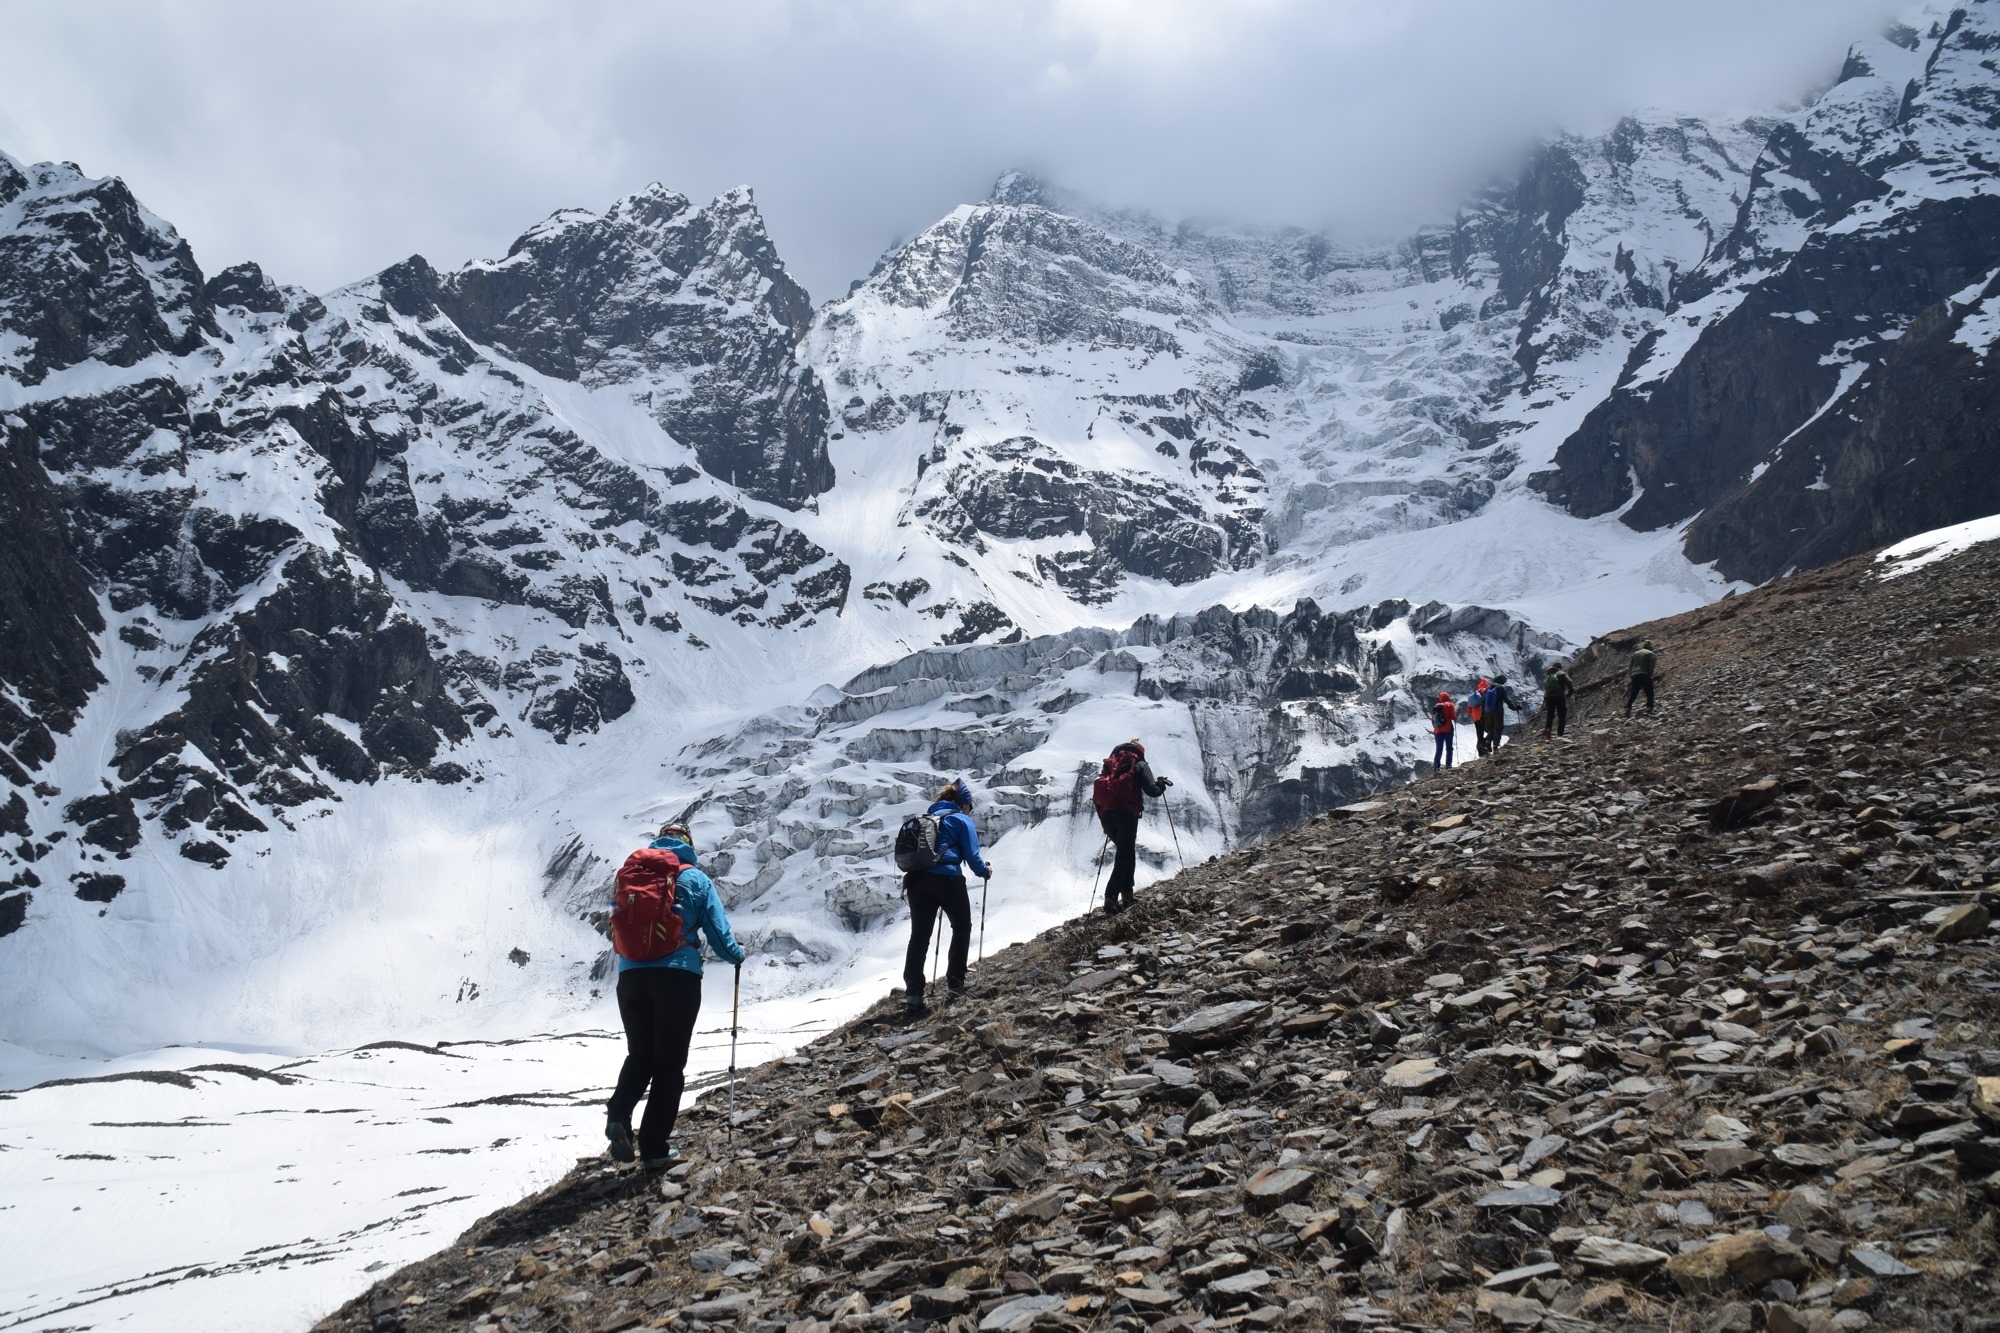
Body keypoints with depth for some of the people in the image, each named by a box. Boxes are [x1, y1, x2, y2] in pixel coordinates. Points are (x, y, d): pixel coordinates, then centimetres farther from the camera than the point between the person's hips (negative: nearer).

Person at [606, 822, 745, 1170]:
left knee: (640, 1055, 17)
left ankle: (619, 1114, -11)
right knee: (669, 1063, 4)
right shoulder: (696, 879, 5)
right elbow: (717, 931, 4)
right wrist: (737, 955, 24)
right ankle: (654, 1149, 1)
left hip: (631, 975, 3)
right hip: (678, 975, -3)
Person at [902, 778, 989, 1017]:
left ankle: (913, 997, -8)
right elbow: (971, 855, -1)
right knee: (962, 928, 17)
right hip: (948, 880, -5)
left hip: (917, 879, 5)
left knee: (919, 936, 2)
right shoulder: (961, 819, 5)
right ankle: (955, 984, 11)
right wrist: (985, 872, 18)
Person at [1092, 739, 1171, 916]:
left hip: (1105, 812, 5)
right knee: (1124, 857, -5)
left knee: (1126, 853, 21)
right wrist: (1161, 784, 18)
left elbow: (1098, 795, 19)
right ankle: (1111, 899, -18)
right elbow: (1151, 790, -4)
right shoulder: (1139, 765, 8)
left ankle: (1126, 895, 14)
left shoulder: (1110, 764, 23)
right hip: (1126, 813, -5)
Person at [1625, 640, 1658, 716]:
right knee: (1650, 695, 3)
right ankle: (1649, 709, -11)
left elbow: (1631, 666, 17)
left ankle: (1627, 708, -8)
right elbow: (1651, 667, -8)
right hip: (1645, 675, -5)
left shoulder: (1635, 654, 20)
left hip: (1635, 675, 5)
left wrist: (1631, 676, 18)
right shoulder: (1651, 654, 4)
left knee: (1632, 695, 7)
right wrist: (1650, 676, -3)